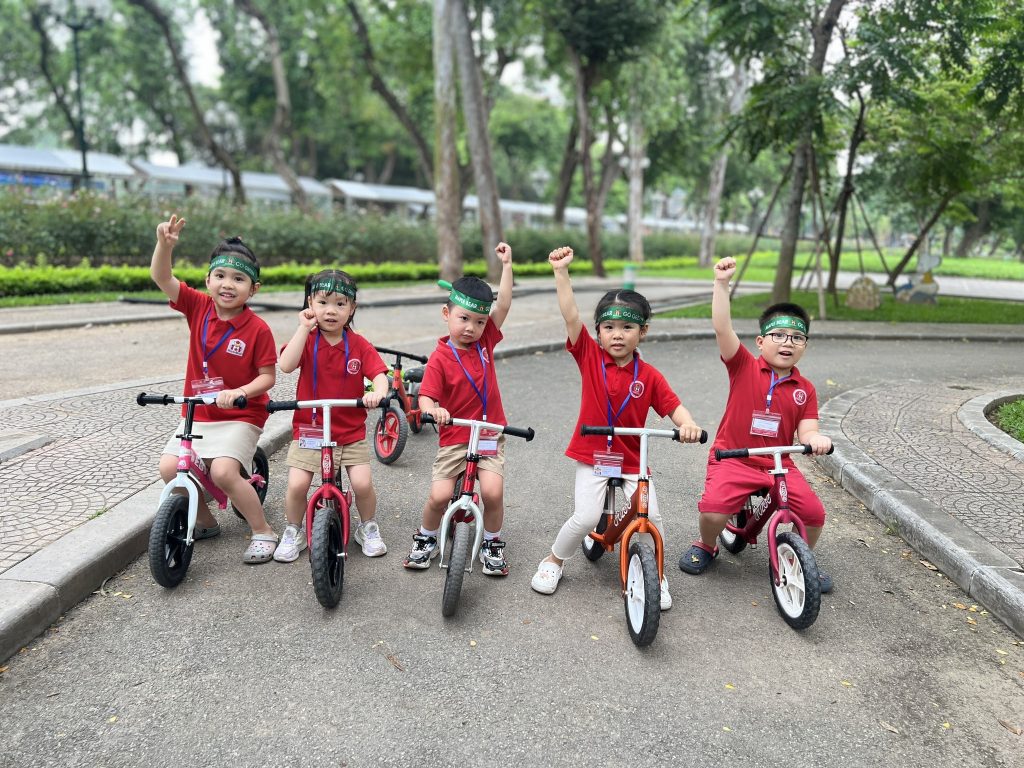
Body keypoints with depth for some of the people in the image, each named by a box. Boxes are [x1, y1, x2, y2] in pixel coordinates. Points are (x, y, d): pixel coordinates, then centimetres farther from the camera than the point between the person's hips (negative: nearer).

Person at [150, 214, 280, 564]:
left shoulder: (258, 329, -14)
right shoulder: (198, 307, -2)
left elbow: (267, 377, -9)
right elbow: (161, 277, -12)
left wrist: (239, 393, -26)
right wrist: (165, 243, -30)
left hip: (240, 416, -5)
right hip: (197, 414, 5)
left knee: (223, 471, -24)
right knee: (169, 466, -12)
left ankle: (263, 531, -2)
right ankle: (205, 521, 14)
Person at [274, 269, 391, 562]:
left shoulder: (359, 345, 0)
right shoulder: (306, 340, -3)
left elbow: (380, 375, -10)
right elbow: (285, 365, -20)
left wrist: (377, 392, -32)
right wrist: (304, 328, -20)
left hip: (351, 431, 1)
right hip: (308, 428, 0)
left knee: (363, 483, -12)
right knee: (297, 484, -12)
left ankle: (368, 528, 18)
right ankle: (293, 532, 17)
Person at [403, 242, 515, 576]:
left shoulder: (485, 340, 1)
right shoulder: (440, 358, -11)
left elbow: (503, 304, -5)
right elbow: (426, 397, -17)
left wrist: (507, 264, -9)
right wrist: (433, 410, -39)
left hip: (490, 435, 2)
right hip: (454, 438, -2)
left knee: (493, 491, -14)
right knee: (439, 496, -8)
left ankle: (492, 542, 13)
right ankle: (426, 539, 24)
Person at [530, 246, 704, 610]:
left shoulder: (649, 375, -4)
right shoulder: (589, 356, -6)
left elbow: (673, 406, -7)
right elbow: (570, 315, -14)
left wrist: (688, 424, -30)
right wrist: (561, 271, -21)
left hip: (633, 460, 1)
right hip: (592, 456, -1)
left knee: (652, 517, -11)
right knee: (586, 517, -14)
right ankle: (553, 560, 16)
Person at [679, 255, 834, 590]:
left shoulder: (805, 390, 4)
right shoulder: (744, 367, -5)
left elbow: (806, 430, -1)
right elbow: (722, 328, -17)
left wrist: (816, 439, -26)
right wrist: (722, 283, -25)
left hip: (780, 464, 3)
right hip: (732, 459, -3)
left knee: (814, 513, -14)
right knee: (712, 509, -24)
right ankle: (705, 546, 13)